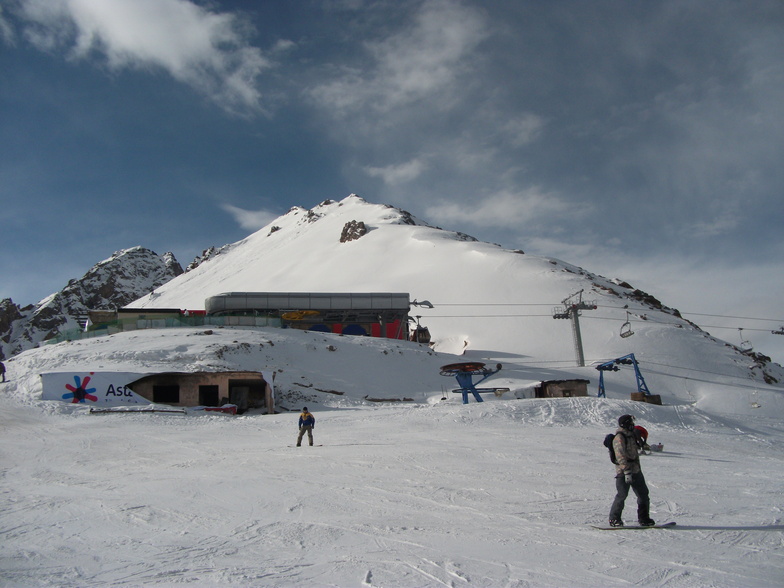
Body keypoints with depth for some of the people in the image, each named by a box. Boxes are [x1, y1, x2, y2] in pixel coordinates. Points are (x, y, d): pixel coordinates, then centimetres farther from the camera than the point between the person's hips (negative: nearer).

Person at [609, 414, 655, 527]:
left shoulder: (631, 435, 17)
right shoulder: (619, 437, -13)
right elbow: (621, 455, -21)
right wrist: (627, 471, -27)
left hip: (636, 471, 9)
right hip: (624, 472, -9)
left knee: (643, 494, 9)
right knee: (622, 495, -8)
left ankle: (643, 518, 21)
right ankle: (614, 519, 3)